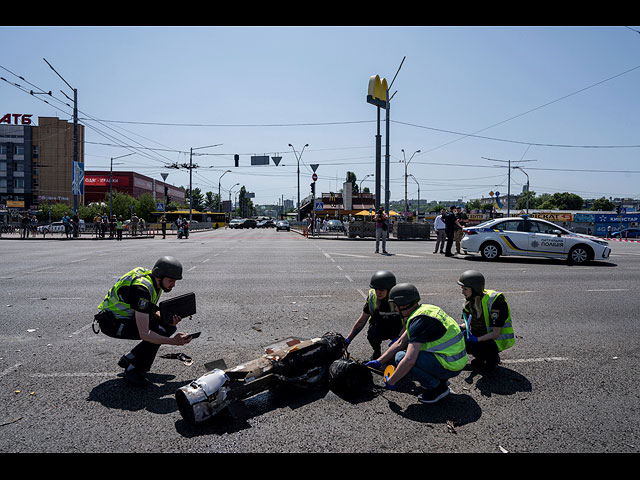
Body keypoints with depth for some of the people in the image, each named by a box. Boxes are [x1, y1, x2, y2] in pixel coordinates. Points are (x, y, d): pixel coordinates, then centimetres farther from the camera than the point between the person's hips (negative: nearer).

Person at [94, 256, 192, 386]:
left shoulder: (156, 281, -5)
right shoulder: (141, 289, -32)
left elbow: (152, 310, 6)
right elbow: (144, 334, -35)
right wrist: (173, 341, -40)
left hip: (128, 316, 9)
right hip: (111, 322, -9)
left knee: (170, 326, -1)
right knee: (158, 331, -27)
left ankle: (129, 359, 9)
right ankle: (132, 370, -7)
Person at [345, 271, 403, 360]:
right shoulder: (372, 296, -14)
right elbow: (361, 321, -7)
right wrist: (347, 340, -11)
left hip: (398, 330, -1)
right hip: (381, 329, 2)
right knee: (372, 334, -31)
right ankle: (377, 352, 2)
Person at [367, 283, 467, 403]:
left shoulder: (419, 321, -22)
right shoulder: (424, 310, 8)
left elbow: (409, 360, -28)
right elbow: (400, 343, 14)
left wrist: (390, 382, -14)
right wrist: (379, 362, 15)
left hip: (449, 366, -10)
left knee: (400, 357, -15)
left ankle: (438, 387, -3)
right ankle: (440, 379, 13)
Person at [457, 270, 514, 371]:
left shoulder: (494, 301, -26)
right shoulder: (471, 300, -4)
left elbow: (496, 334, -25)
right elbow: (469, 323, 8)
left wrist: (476, 339, -34)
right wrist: (459, 328, -13)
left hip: (499, 340, -7)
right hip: (482, 335, 7)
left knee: (475, 347, -34)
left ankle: (493, 356, 1)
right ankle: (481, 358, 9)